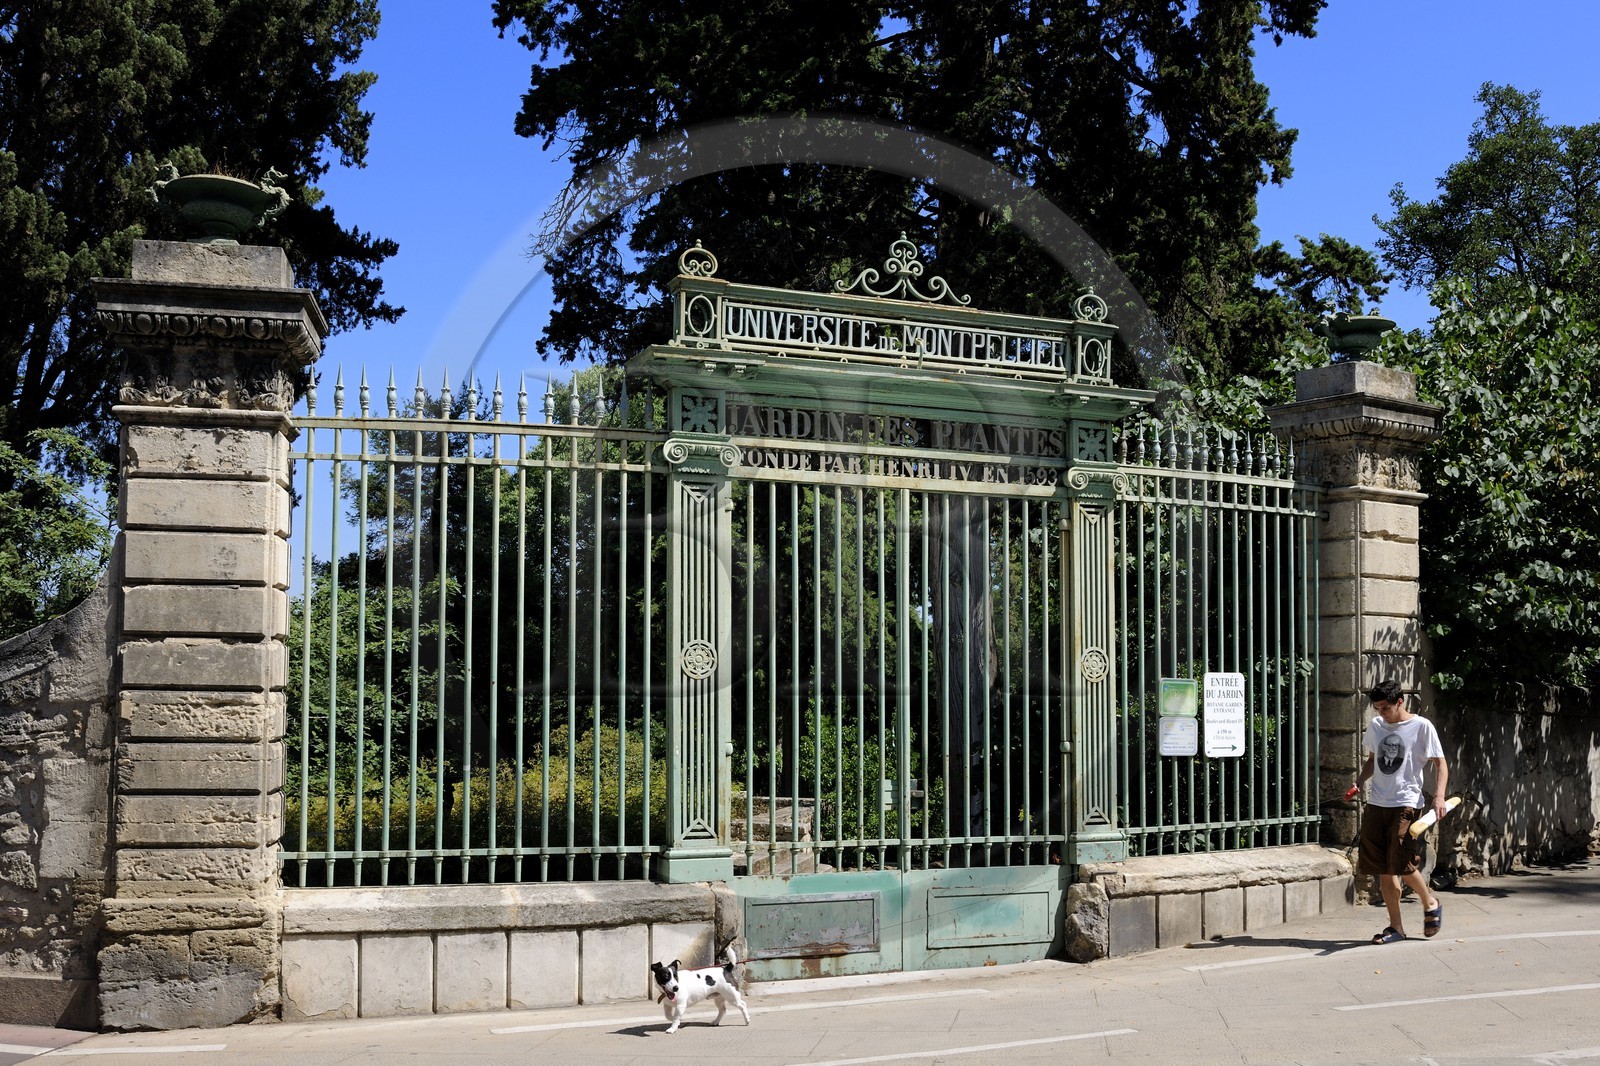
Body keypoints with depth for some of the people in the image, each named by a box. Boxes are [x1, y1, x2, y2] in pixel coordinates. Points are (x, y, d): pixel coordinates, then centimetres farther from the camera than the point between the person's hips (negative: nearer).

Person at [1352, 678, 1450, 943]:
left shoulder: (1422, 727, -5)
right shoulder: (1375, 725, 11)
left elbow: (1440, 764, -4)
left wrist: (1439, 796, -18)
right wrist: (1359, 782, 6)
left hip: (1407, 804, -5)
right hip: (1377, 804, 6)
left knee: (1402, 864, -13)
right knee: (1384, 869, 4)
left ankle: (1430, 904, 15)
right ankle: (1396, 927, 13)